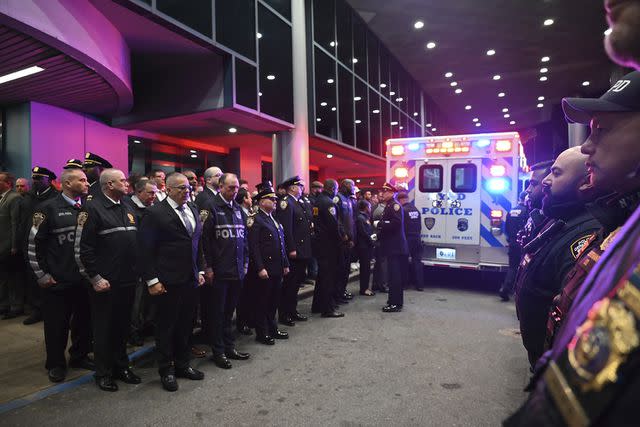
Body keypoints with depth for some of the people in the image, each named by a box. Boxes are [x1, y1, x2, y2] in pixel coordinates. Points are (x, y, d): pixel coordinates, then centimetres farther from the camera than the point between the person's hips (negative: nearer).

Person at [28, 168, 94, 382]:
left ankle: (79, 356, 33)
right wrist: (42, 275, -7)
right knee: (57, 324, 8)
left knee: (84, 320, 14)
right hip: (58, 280, -4)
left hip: (85, 278, 4)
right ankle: (56, 363, 27)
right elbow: (34, 243, -6)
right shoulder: (48, 209, -6)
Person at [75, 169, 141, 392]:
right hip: (105, 282, -6)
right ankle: (103, 373, 23)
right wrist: (95, 278, -14)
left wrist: (137, 272, 12)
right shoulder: (92, 208, -10)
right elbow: (82, 247, -13)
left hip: (128, 281, 7)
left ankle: (121, 366, 31)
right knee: (103, 328, 8)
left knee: (123, 325, 16)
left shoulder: (127, 209, 13)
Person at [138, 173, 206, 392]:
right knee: (166, 326, 8)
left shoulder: (193, 210, 10)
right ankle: (166, 371, 24)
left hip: (191, 280, 6)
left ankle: (182, 364, 33)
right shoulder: (155, 213, -10)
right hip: (168, 282, -6)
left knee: (186, 324, 16)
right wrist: (152, 280, -13)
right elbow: (145, 249, -11)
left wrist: (200, 270, 11)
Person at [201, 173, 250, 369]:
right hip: (218, 271, -6)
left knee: (229, 311, 16)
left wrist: (245, 263, 11)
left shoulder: (238, 209, 12)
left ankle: (229, 347, 28)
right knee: (217, 312, 7)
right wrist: (208, 267, -14)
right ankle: (218, 351, 19)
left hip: (237, 270, 6)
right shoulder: (211, 207, -8)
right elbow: (205, 239, -12)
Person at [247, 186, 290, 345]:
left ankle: (272, 328, 31)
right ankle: (262, 333, 16)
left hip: (277, 269, 8)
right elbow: (253, 247, -17)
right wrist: (260, 268, -21)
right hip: (263, 270, -8)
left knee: (273, 301, 17)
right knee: (261, 302, 5)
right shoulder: (255, 220, -10)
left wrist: (285, 264, 17)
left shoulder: (275, 220, 16)